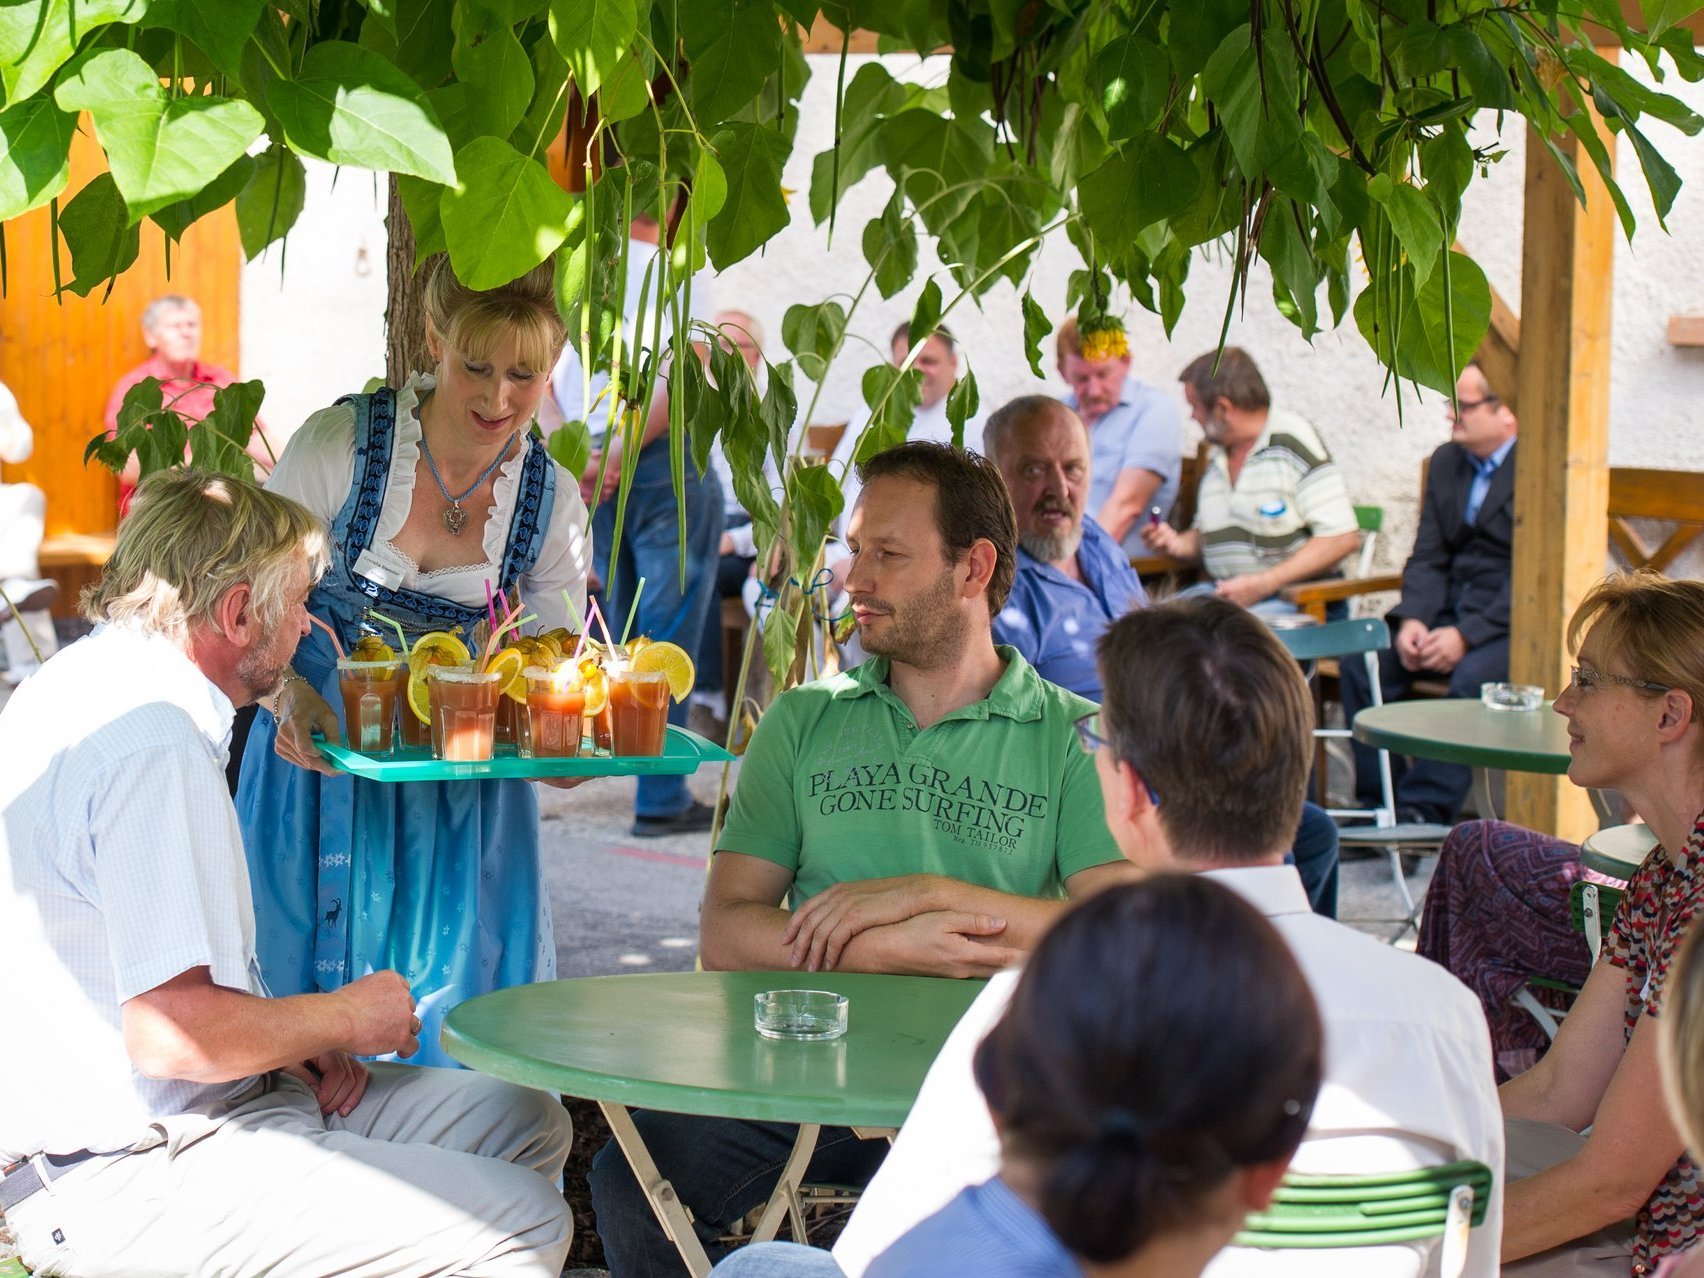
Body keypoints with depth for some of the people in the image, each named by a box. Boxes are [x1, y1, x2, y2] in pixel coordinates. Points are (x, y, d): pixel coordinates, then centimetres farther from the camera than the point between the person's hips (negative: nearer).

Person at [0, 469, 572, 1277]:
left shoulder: (82, 684, 14)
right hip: (126, 1183, -11)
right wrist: (344, 1020, -9)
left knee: (524, 1122, 12)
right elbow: (170, 1032, -27)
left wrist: (291, 1039, 9)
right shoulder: (154, 745, -21)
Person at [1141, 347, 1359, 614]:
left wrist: (1262, 584, -19)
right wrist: (1176, 544, 5)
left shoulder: (1292, 442, -9)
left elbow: (1342, 538, -16)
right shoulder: (1216, 457, 15)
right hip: (1225, 593, 7)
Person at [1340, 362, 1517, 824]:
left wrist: (1467, 635, -23)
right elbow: (1428, 558, 12)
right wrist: (1412, 620, -8)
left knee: (1473, 677, -35)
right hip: (1453, 610, 7)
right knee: (1362, 662, -15)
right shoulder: (1447, 461, 14)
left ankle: (1423, 811, -31)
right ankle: (1378, 804, -13)